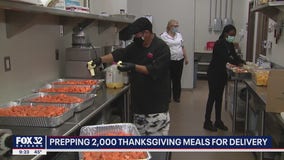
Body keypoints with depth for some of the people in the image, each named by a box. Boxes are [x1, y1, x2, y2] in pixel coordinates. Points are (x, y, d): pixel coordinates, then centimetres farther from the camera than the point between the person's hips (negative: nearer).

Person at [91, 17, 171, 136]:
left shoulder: (161, 48, -14)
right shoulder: (137, 45, 9)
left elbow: (154, 70, -23)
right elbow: (119, 54, 2)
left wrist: (134, 67, -29)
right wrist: (101, 59, -10)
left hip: (156, 100, -7)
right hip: (139, 97, 7)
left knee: (157, 131, 1)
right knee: (140, 130, 17)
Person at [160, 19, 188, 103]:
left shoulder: (179, 35, 10)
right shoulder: (163, 36, -6)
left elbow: (182, 47, 16)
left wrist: (186, 58, 15)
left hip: (179, 60, 5)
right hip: (169, 61, -4)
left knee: (177, 79, 10)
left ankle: (176, 96, 22)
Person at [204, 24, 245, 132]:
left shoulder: (230, 44, 7)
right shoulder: (219, 44, -19)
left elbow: (234, 55, 2)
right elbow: (226, 58, -28)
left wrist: (243, 62, -14)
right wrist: (238, 63, -32)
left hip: (222, 73, 8)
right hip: (214, 73, -8)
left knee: (219, 97, 12)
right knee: (212, 97, -3)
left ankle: (218, 121, 21)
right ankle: (207, 123, 7)